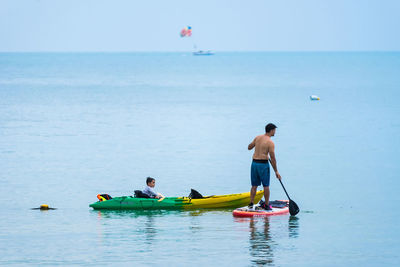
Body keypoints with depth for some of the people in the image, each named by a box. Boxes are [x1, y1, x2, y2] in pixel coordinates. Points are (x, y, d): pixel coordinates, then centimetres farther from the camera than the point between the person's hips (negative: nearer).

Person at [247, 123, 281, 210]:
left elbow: (249, 147, 19)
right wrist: (276, 171, -6)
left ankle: (251, 204, 7)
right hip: (263, 164, -6)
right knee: (266, 186, 4)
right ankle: (267, 205, 8)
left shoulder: (257, 138, 5)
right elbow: (272, 158, -12)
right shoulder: (270, 143, -12)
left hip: (254, 163, 6)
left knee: (254, 185, 12)